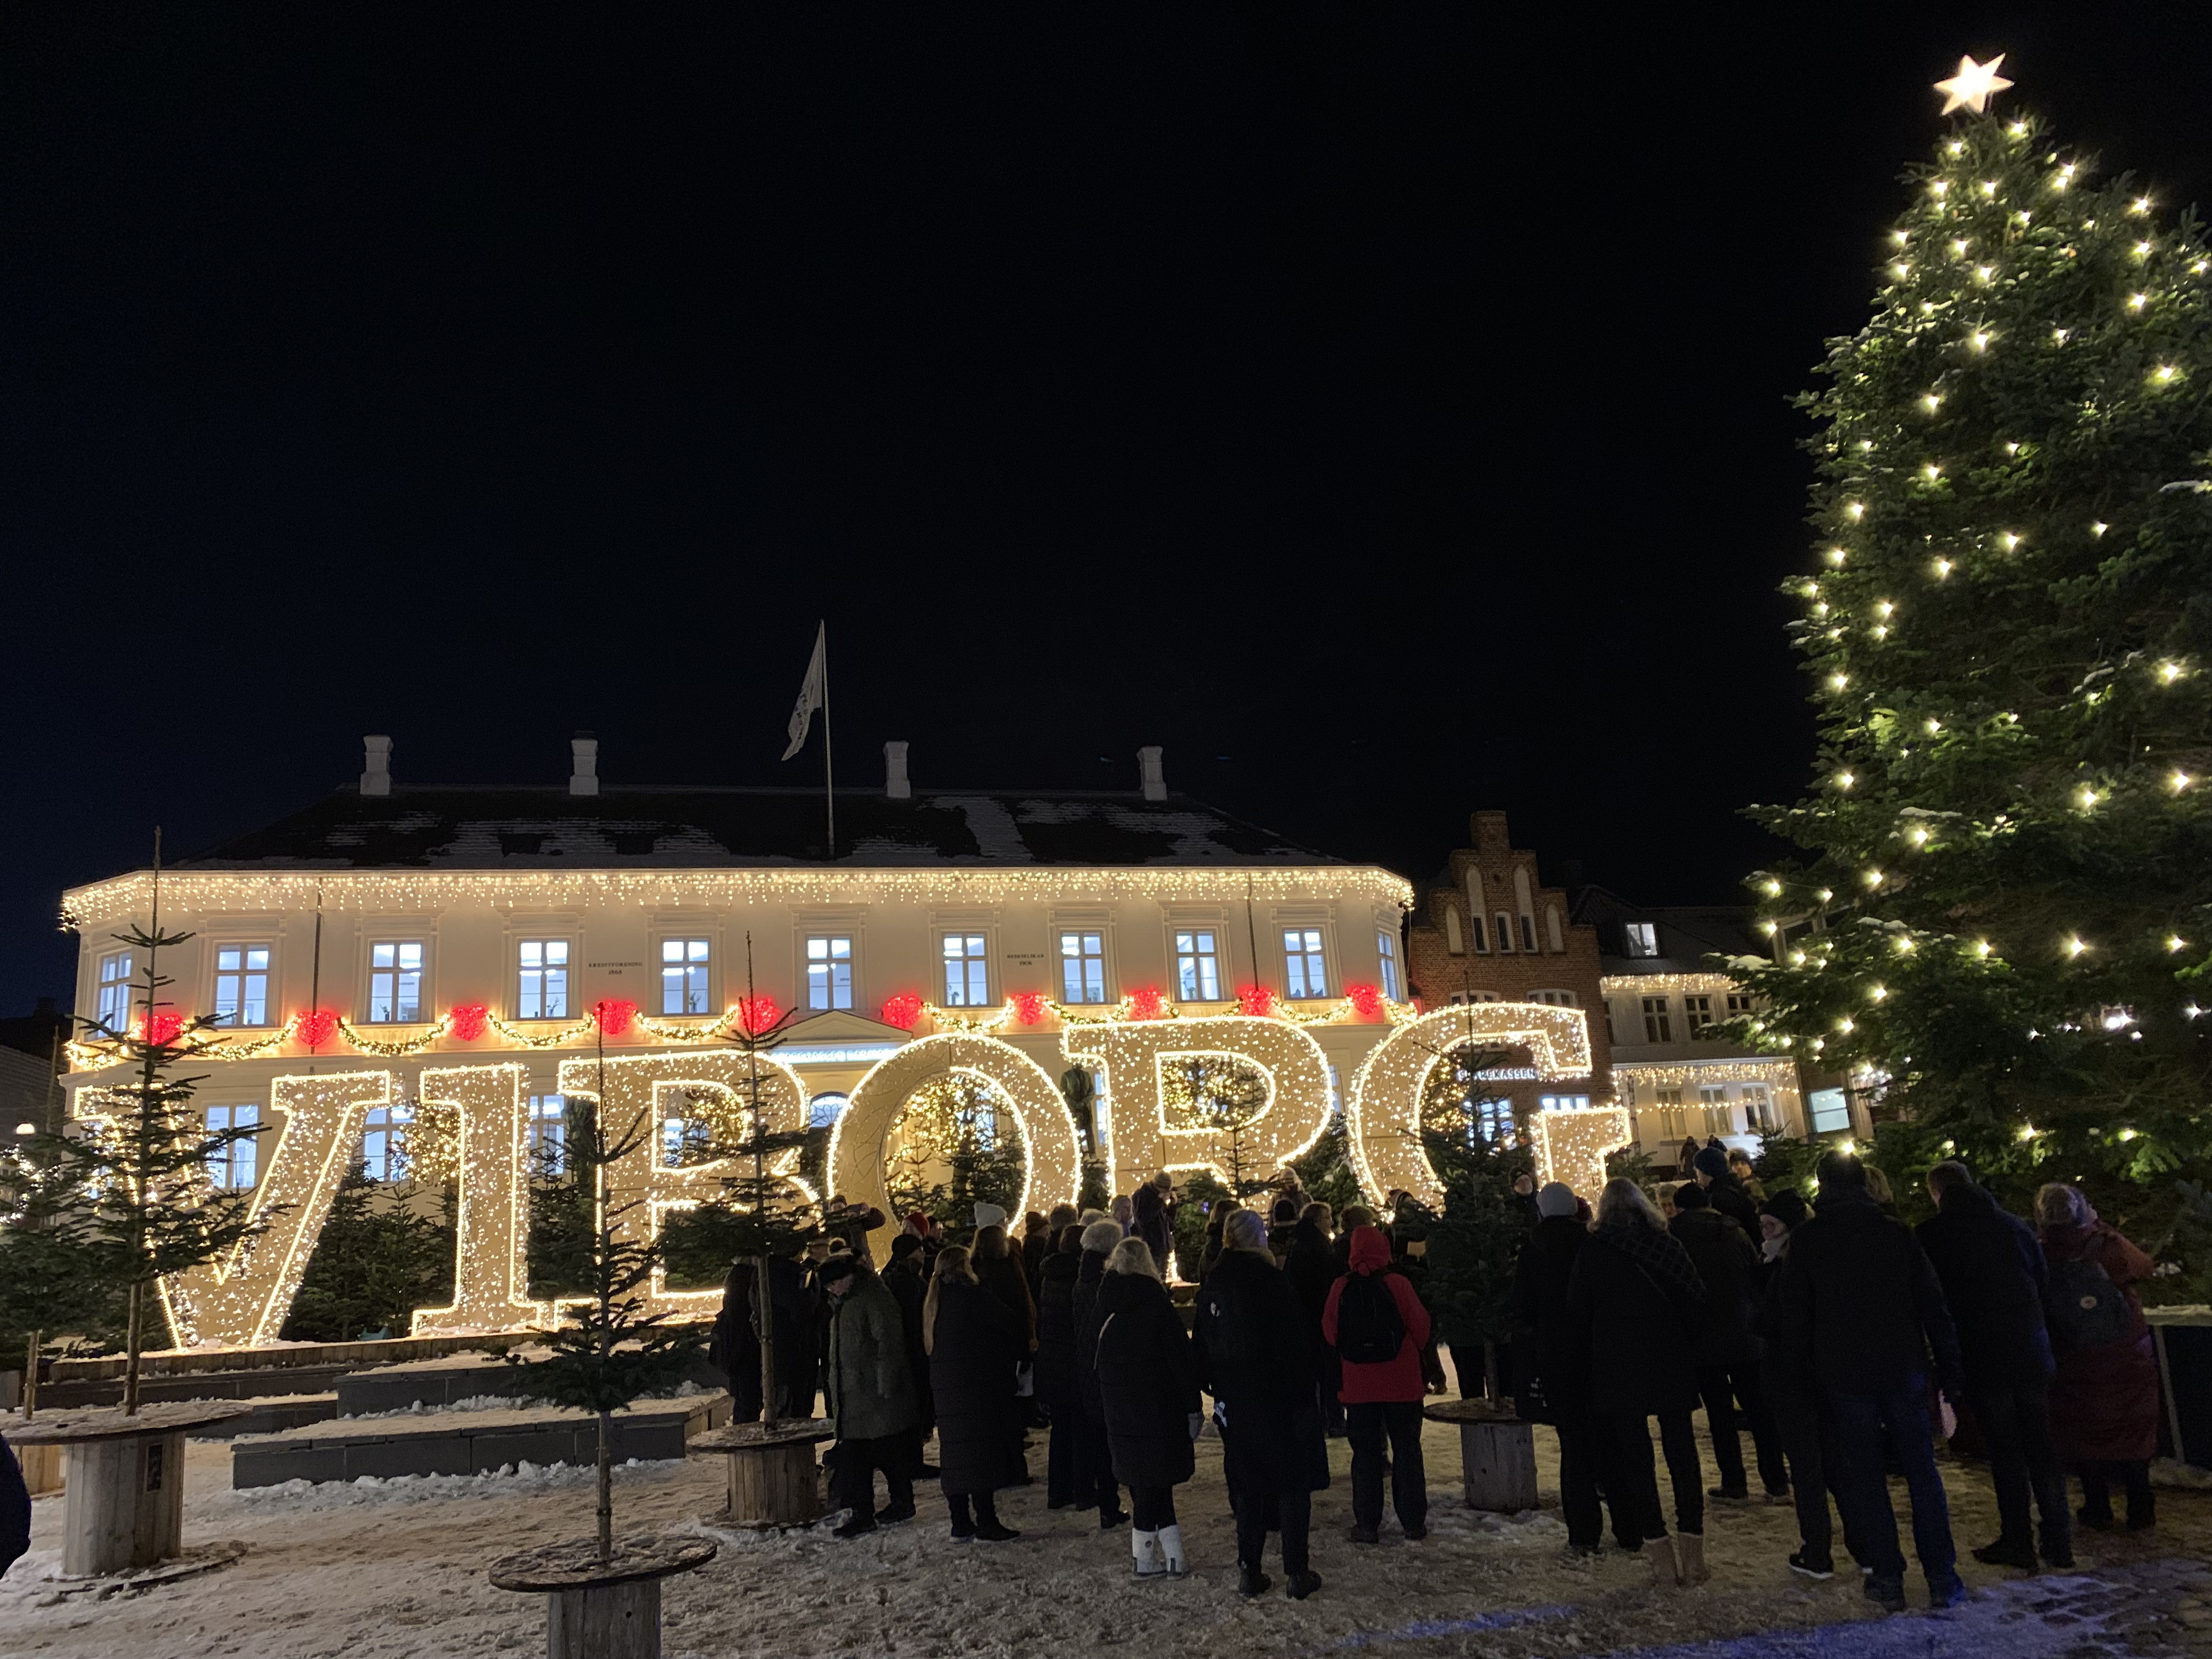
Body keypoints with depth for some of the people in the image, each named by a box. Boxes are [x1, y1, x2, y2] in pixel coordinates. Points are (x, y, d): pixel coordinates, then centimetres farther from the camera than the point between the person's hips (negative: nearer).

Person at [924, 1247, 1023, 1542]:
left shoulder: (934, 1301, 11)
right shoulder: (972, 1296, -12)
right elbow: (1011, 1326, -8)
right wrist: (1007, 1359, 9)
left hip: (944, 1384, 8)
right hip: (977, 1383, -8)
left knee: (954, 1452, 10)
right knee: (981, 1449, -5)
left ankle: (961, 1525, 15)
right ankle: (986, 1525, -4)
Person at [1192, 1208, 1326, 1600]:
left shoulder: (1211, 1286, 3)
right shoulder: (1272, 1281, -13)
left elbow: (1202, 1346, 8)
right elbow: (1296, 1343, -14)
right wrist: (1305, 1397, -8)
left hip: (1235, 1404, 5)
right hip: (1279, 1400, -5)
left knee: (1248, 1485, 14)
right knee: (1292, 1483, 6)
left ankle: (1250, 1571, 15)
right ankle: (1297, 1572, 7)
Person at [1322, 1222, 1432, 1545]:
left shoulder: (1340, 1289, -6)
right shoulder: (1397, 1285, -12)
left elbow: (1330, 1333, 1)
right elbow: (1421, 1327, -6)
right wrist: (1416, 1352, 15)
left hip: (1358, 1385, 1)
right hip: (1402, 1383, -1)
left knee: (1365, 1454, 10)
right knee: (1407, 1451, 10)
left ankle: (1366, 1524, 11)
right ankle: (1413, 1523, 13)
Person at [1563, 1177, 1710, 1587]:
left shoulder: (1595, 1249, -2)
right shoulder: (1665, 1242, 3)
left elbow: (1578, 1312, -1)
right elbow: (1697, 1297, 2)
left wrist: (1584, 1365, 9)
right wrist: (1685, 1341, 12)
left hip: (1617, 1365, -2)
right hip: (1671, 1364, 2)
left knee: (1634, 1454, 3)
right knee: (1681, 1450, 7)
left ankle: (1660, 1554, 0)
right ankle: (1692, 1551, 6)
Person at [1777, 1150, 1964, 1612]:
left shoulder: (1805, 1241, -3)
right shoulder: (1898, 1234, 1)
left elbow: (1794, 1315, -2)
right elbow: (1933, 1305, 2)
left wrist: (1803, 1369, 7)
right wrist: (1950, 1370, 7)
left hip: (1843, 1377, -1)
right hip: (1903, 1367, 2)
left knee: (1863, 1475, 7)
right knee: (1921, 1470, 9)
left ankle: (1886, 1577, 8)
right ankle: (1942, 1578, 9)